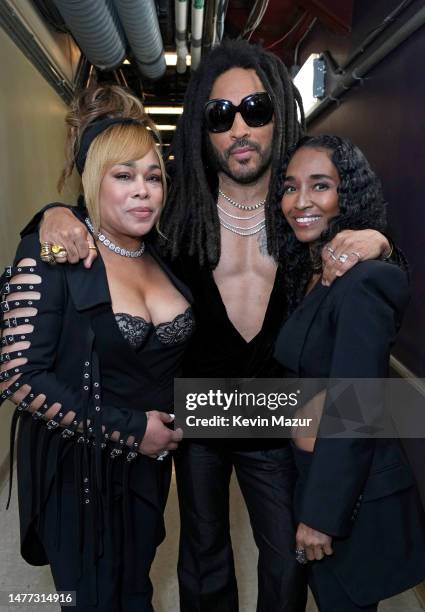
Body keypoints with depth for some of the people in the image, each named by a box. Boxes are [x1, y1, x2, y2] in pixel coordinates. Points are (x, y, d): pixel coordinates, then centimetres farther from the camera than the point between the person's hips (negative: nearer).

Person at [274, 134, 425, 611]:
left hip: (352, 493, -8)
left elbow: (352, 414, -24)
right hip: (315, 470, 8)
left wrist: (321, 514, -17)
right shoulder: (308, 272, 4)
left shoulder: (360, 284, -24)